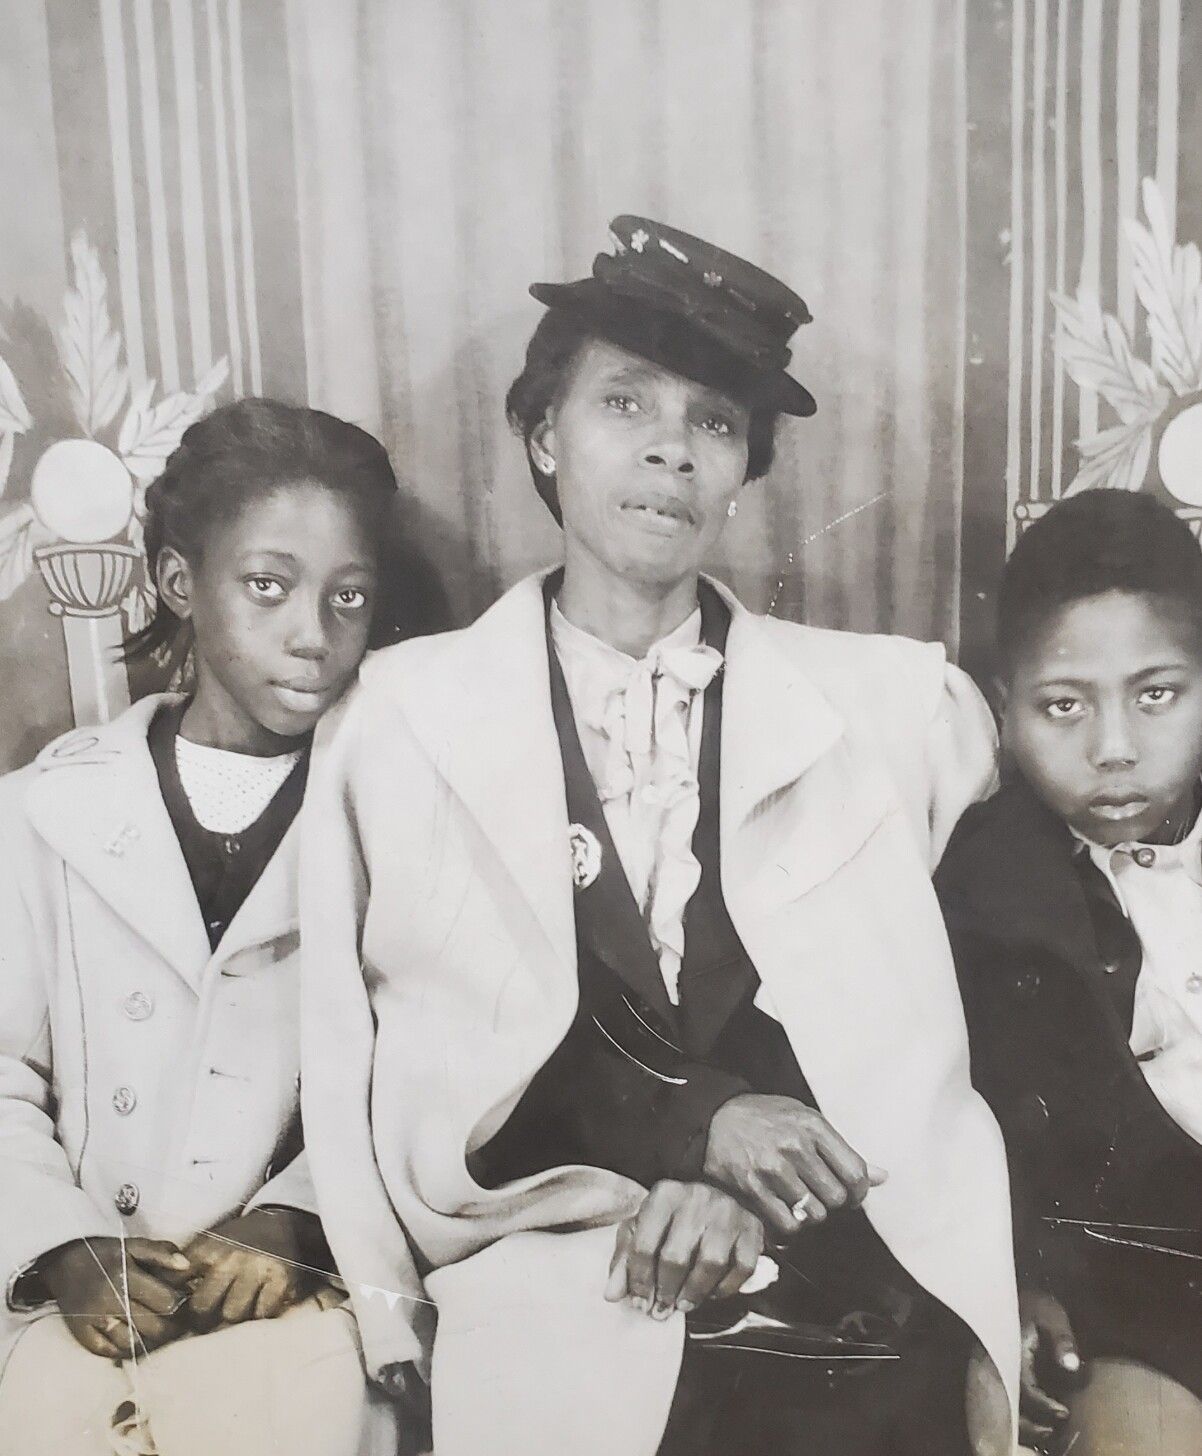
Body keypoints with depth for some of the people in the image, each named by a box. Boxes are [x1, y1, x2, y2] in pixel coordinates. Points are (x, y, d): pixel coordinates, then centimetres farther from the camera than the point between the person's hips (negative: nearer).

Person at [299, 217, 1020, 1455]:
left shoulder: (893, 705, 8)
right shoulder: (408, 714, 4)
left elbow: (914, 1039, 6)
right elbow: (421, 1073, 1)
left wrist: (755, 1194, -10)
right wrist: (693, 1123, -10)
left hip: (848, 1311, 2)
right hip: (554, 1313, -1)